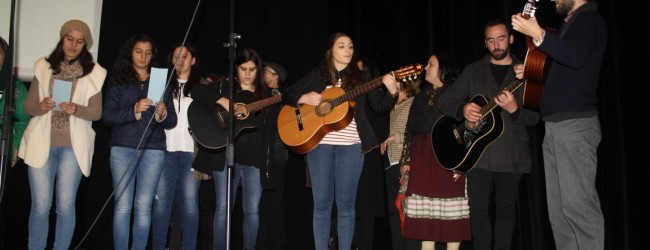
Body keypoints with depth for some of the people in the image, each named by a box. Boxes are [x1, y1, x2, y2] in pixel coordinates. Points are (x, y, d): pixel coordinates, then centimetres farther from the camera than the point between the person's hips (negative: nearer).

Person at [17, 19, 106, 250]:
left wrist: (76, 109, -20)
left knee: (65, 205, 1)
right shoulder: (43, 67, 7)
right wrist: (41, 106, -16)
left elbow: (97, 112, -1)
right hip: (41, 143, 1)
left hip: (73, 145, -1)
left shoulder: (94, 73, 2)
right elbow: (28, 106, 6)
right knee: (40, 206, 0)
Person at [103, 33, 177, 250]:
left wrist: (162, 115, -13)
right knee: (122, 206, -3)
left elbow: (172, 121, 9)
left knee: (143, 206, -1)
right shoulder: (118, 81, 8)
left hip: (153, 150, 1)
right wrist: (134, 110, -17)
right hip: (123, 148, -1)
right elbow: (107, 116, -2)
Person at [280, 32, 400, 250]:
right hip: (319, 143, 0)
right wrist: (303, 98, -8)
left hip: (351, 145, 0)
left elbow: (380, 107, 6)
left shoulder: (359, 77, 11)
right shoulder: (317, 75, 10)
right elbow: (287, 95, 12)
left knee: (345, 203, 1)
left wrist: (392, 92, -12)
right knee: (322, 203, 2)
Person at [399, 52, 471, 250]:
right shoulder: (421, 97, 19)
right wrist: (406, 159, 9)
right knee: (424, 207, 4)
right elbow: (410, 129, 16)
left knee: (450, 208, -3)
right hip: (423, 157, 5)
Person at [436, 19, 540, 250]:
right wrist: (463, 109, -16)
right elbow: (444, 101, 6)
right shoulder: (473, 70, 9)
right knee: (478, 208, -4)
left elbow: (535, 117, -1)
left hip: (511, 153, 0)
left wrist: (514, 109, -22)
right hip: (478, 151, 0)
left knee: (506, 208, 7)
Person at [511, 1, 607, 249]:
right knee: (558, 208, 8)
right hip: (555, 126, 10)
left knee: (577, 204, -13)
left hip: (576, 124, -10)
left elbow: (576, 56, -25)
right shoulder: (569, 25, 25)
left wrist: (538, 35, -29)